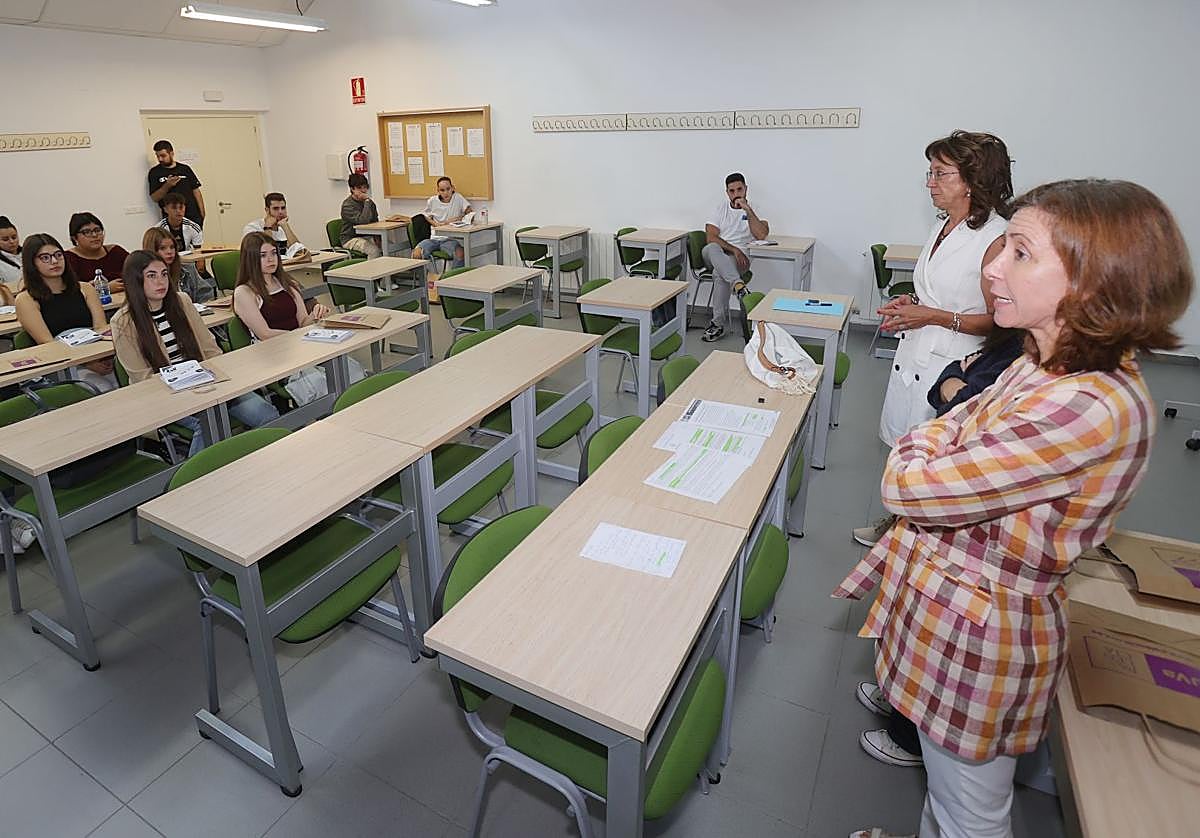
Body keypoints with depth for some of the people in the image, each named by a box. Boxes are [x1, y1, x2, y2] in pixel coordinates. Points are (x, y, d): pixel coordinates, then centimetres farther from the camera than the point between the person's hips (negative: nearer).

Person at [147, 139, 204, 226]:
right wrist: (167, 186, -16)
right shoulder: (154, 172, 6)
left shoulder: (185, 169, 11)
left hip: (193, 216, 1)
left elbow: (196, 191, 10)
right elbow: (154, 198, 1)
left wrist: (202, 214, 1)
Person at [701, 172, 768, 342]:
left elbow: (762, 235, -11)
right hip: (716, 254, 2)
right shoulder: (721, 207, 14)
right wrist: (733, 249, -13)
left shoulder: (754, 209, 7)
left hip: (739, 258, -2)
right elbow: (711, 236, 1)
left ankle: (718, 324, -30)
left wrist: (748, 210, -12)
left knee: (720, 274, -35)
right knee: (711, 249, -36)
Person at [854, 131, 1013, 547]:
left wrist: (932, 316, -22)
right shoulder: (943, 225, 7)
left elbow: (998, 321, -16)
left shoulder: (995, 239, -18)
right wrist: (912, 302, 4)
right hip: (914, 354, 8)